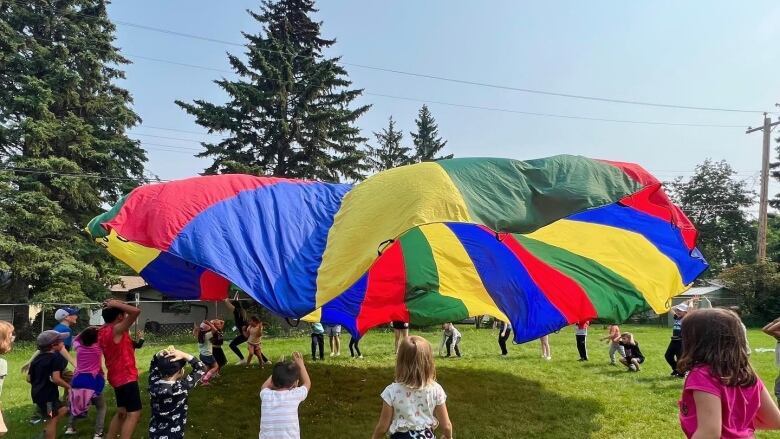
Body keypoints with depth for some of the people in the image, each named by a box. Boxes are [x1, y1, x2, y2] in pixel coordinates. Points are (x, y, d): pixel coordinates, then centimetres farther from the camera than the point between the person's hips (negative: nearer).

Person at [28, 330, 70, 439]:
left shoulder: (37, 358, 10)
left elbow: (29, 378, 13)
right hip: (48, 394, -8)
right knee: (51, 420, 1)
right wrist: (69, 387, -11)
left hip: (37, 393, 9)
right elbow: (56, 379, -24)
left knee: (62, 410, 19)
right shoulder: (57, 357, -15)